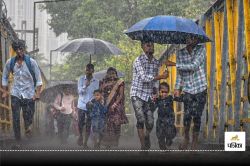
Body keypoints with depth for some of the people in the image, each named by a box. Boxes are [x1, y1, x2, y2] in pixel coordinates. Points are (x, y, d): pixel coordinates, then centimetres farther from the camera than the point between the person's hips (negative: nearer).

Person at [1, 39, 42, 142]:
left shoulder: (31, 62, -7)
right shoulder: (10, 62, 0)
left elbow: (38, 79, -3)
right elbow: (5, 77, 13)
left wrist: (37, 93, -9)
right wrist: (5, 92, 7)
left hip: (29, 95, -2)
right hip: (15, 95, 2)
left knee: (28, 118, 0)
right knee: (15, 119, -2)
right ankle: (17, 141, 6)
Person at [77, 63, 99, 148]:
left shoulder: (96, 82, 3)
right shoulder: (81, 79, 1)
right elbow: (79, 91, -5)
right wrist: (85, 86, -24)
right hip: (81, 105, -1)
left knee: (88, 125, 1)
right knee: (80, 123, -8)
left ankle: (85, 143, 10)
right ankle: (80, 135, 21)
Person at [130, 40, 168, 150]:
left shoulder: (156, 62, 10)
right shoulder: (139, 61, -10)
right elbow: (144, 77, -20)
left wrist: (154, 92, 6)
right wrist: (161, 77, -22)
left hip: (148, 96, 5)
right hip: (137, 94, -5)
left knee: (150, 123, 0)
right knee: (141, 120, -13)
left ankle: (147, 136, 32)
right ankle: (143, 146, -7)